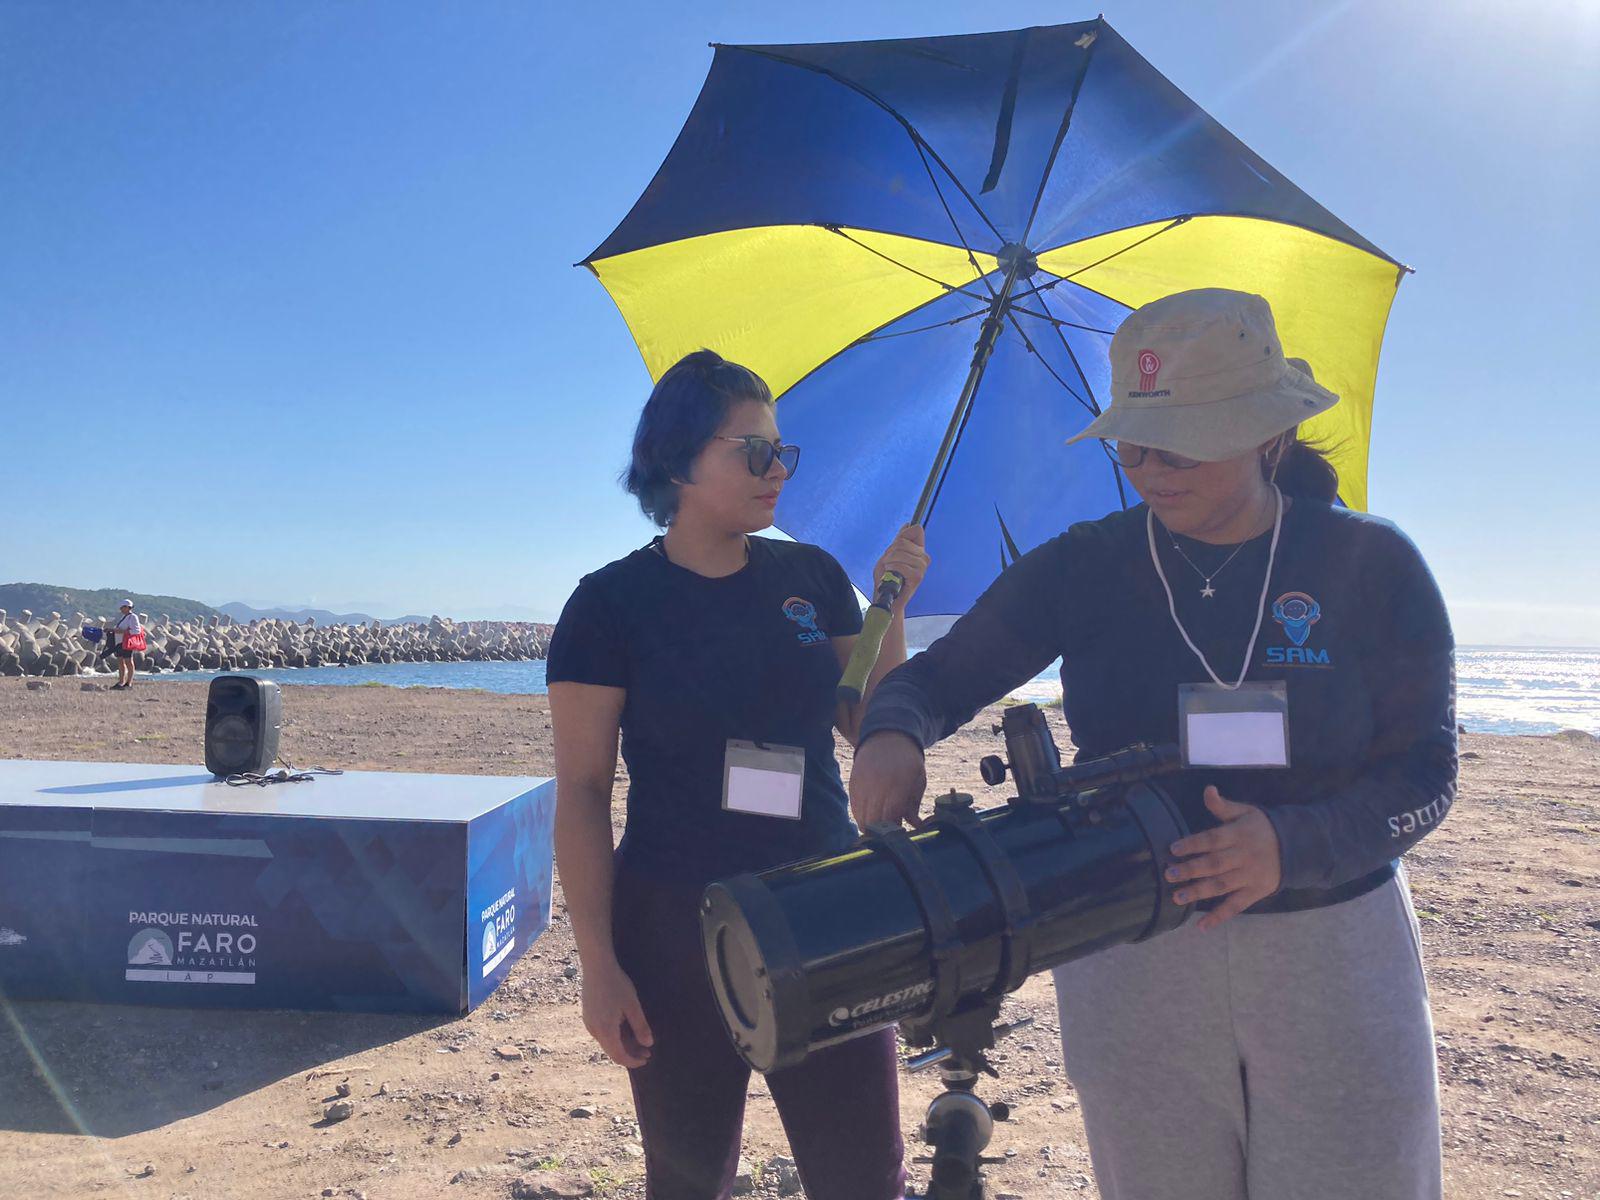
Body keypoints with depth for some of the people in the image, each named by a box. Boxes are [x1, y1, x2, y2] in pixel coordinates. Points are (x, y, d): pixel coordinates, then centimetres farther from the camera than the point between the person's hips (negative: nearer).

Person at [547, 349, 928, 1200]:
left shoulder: (811, 577, 3)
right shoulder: (612, 603, -7)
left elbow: (867, 726, 7)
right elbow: (581, 791, -7)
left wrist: (891, 608, -6)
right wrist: (598, 962, -10)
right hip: (676, 930, -2)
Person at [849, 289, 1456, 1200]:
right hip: (1131, 961, 1)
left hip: (1335, 961, 0)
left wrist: (1291, 846, -23)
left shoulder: (1373, 566, -5)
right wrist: (892, 734, -23)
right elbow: (937, 677, 1)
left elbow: (1426, 774, -4)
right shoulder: (1082, 568, -3)